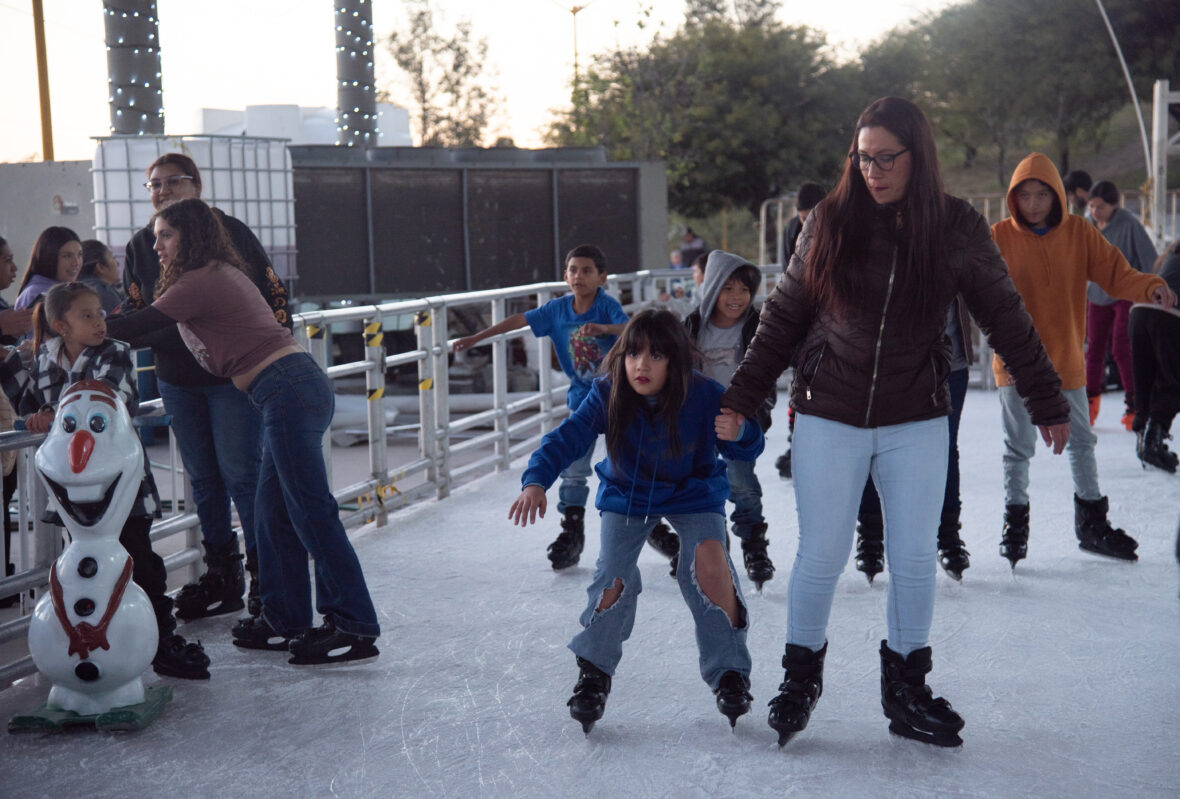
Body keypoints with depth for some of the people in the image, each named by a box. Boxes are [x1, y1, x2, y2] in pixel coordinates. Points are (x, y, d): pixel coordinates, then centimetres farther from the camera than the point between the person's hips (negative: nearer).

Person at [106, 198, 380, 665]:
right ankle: (284, 622, 21)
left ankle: (355, 629, -2)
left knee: (312, 512, -7)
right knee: (273, 515, 14)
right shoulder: (223, 275, 22)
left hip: (288, 392, -10)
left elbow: (136, 331, -5)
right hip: (297, 387, 10)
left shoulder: (201, 281, -8)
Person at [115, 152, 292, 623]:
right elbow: (133, 314, 10)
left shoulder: (227, 231, -4)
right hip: (176, 380, 5)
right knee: (203, 478, 11)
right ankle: (221, 577, 21)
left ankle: (263, 574, 3)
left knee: (241, 473, -7)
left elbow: (272, 293, -2)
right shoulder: (141, 245, 8)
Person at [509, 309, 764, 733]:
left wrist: (739, 434, -43)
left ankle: (729, 673, -1)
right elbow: (568, 436, -29)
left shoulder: (705, 396, -26)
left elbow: (748, 450, -18)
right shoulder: (607, 395, -23)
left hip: (693, 494, -1)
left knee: (709, 563, -24)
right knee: (614, 577, -15)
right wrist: (536, 480, -47)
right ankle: (594, 671, 13)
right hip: (626, 493, 1)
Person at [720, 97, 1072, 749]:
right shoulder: (830, 223, -3)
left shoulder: (957, 230, -3)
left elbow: (1007, 321, 6)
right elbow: (782, 316, 4)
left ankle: (906, 692, 24)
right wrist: (740, 398, 3)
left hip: (916, 424, 1)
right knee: (821, 556, 1)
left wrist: (1047, 403, 8)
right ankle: (799, 680, 23)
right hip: (829, 418, -1)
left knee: (914, 561, 6)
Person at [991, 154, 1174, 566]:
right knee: (1018, 447, 5)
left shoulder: (1079, 233, -2)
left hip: (1067, 361, 3)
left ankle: (1091, 523, 30)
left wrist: (1151, 287, -26)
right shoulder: (1000, 237, -8)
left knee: (1082, 442, 14)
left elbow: (1115, 272, -7)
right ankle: (1015, 522, 21)